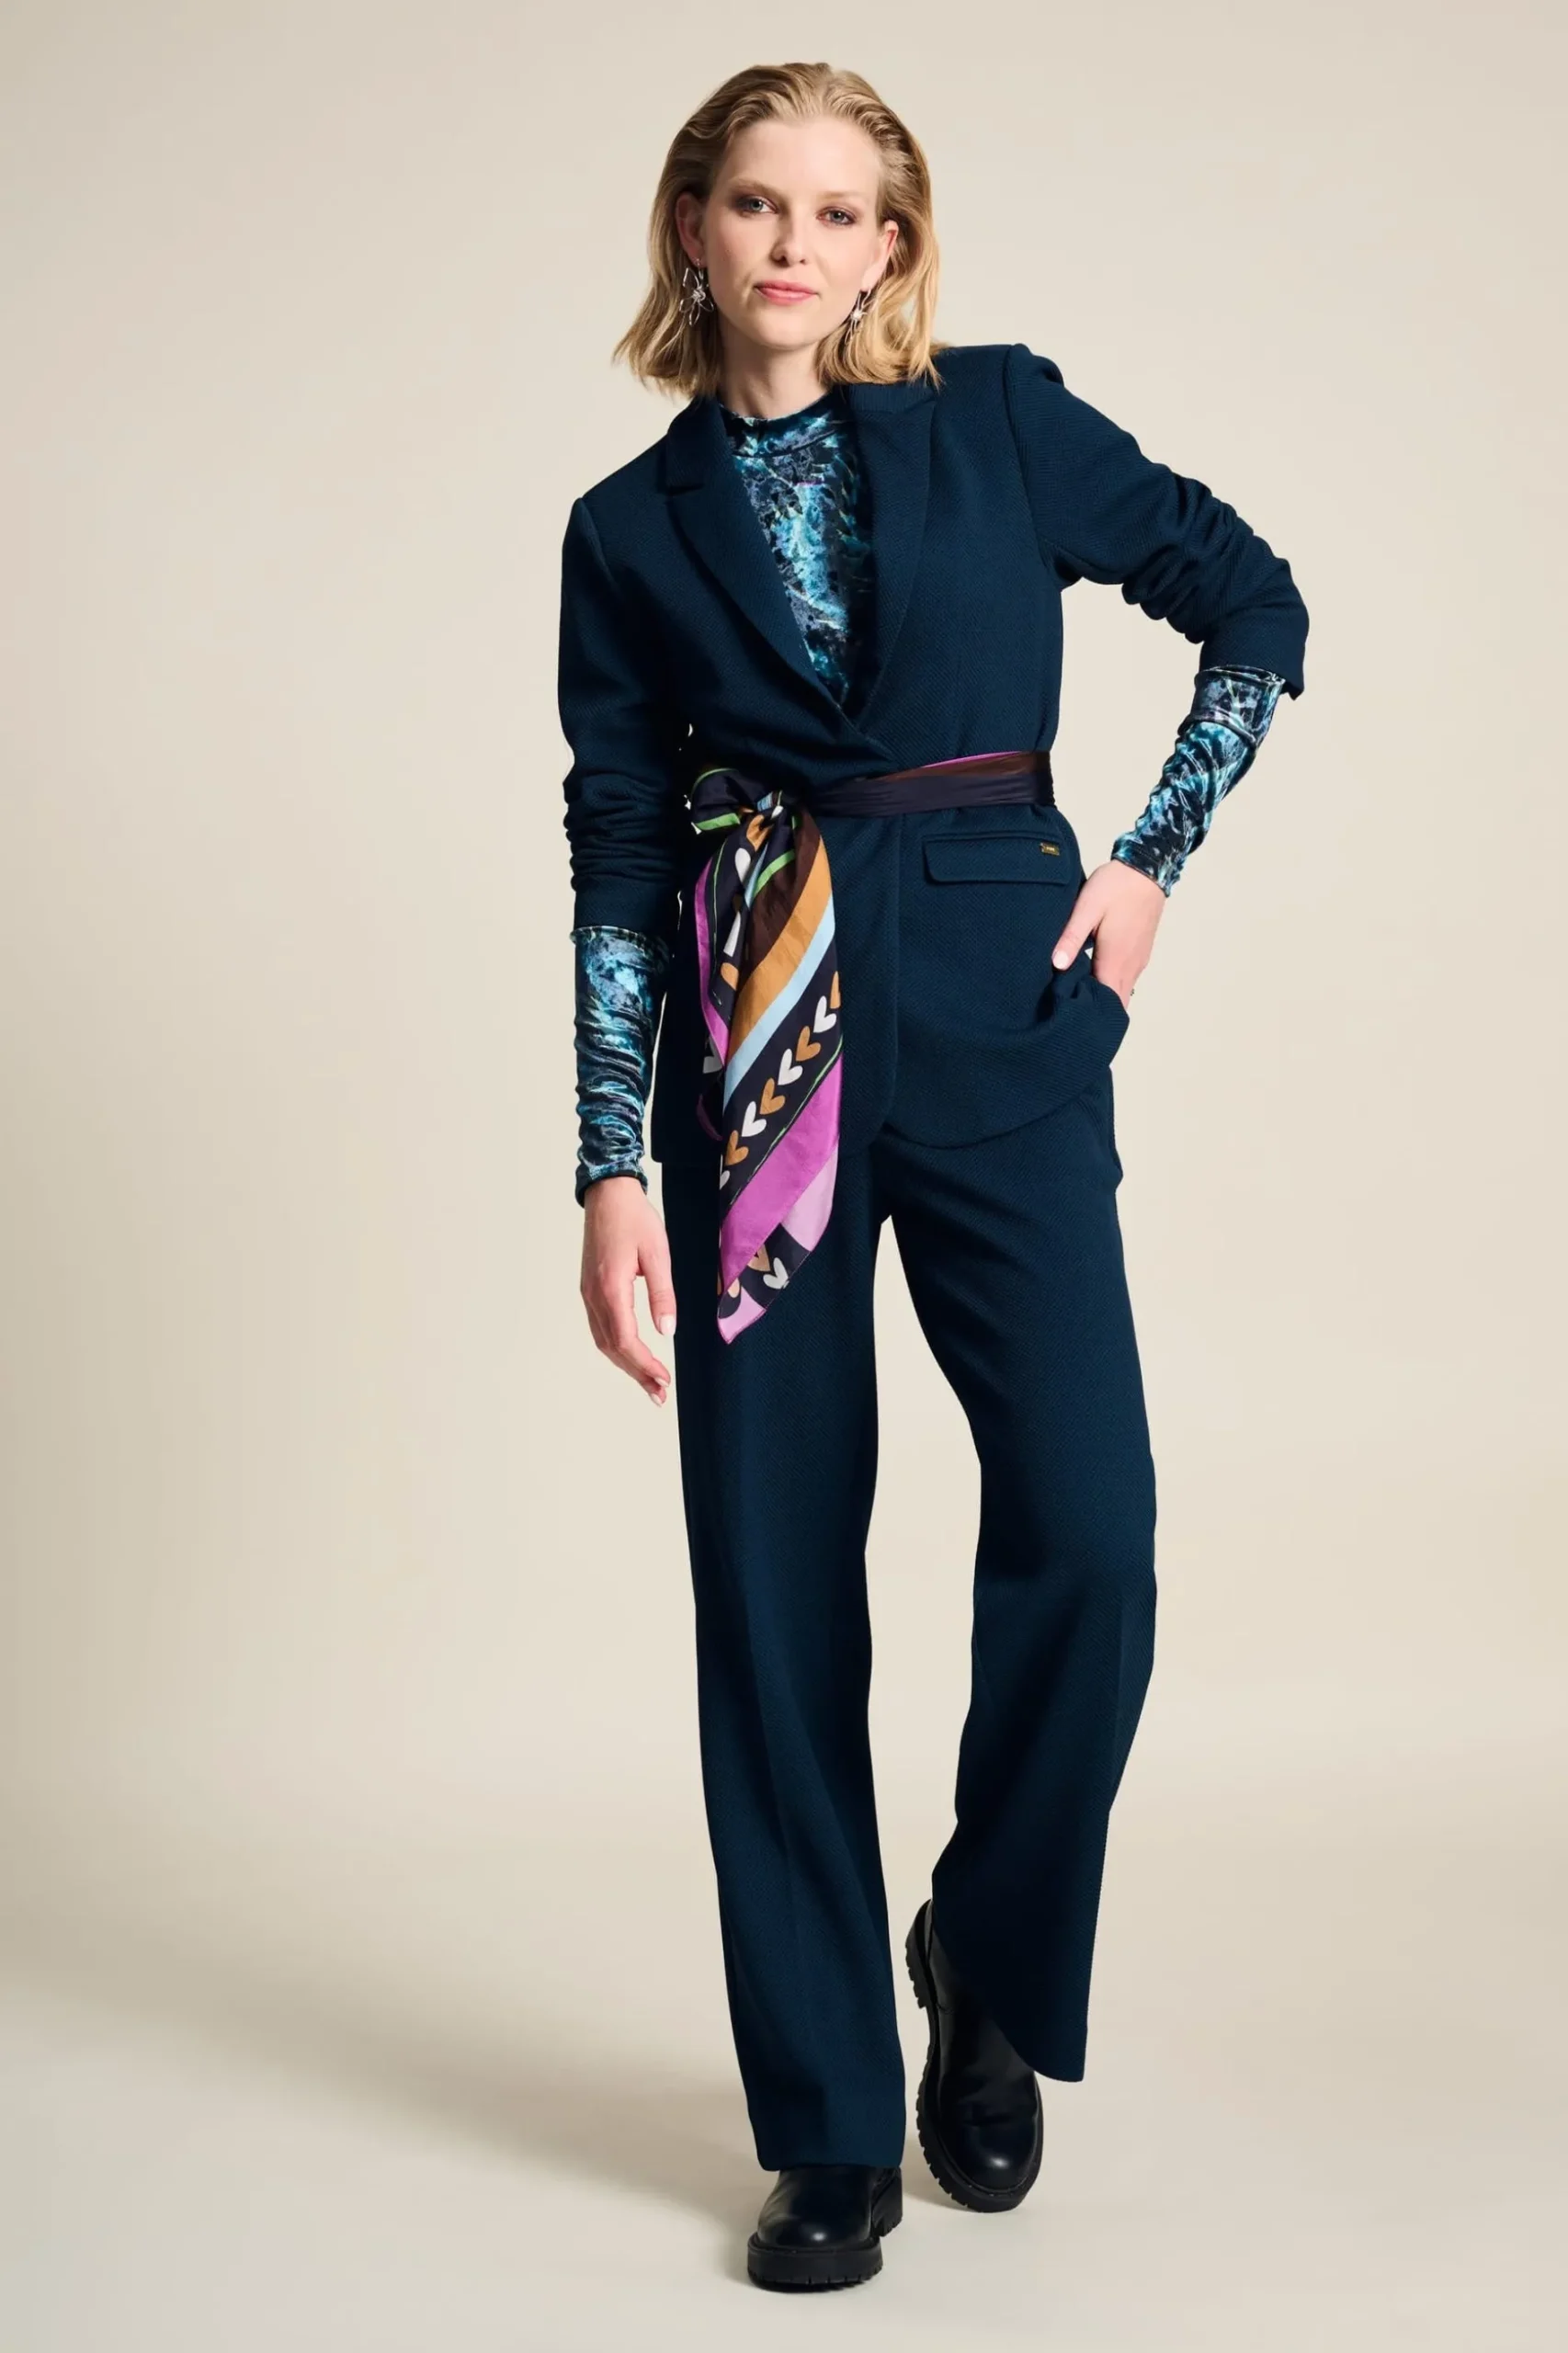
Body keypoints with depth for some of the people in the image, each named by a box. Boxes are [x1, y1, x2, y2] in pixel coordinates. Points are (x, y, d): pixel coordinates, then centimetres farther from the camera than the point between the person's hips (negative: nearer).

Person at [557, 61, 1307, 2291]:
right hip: (753, 1041, 1)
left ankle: (990, 1969, 16)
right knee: (773, 1576, 1)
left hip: (1000, 1020, -1)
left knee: (1088, 1531, -13)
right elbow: (616, 862, 6)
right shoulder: (632, 532, 9)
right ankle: (831, 2122, 14)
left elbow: (1256, 603, 13)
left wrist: (1152, 860, 4)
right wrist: (613, 1173, 0)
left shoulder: (1005, 420, 6)